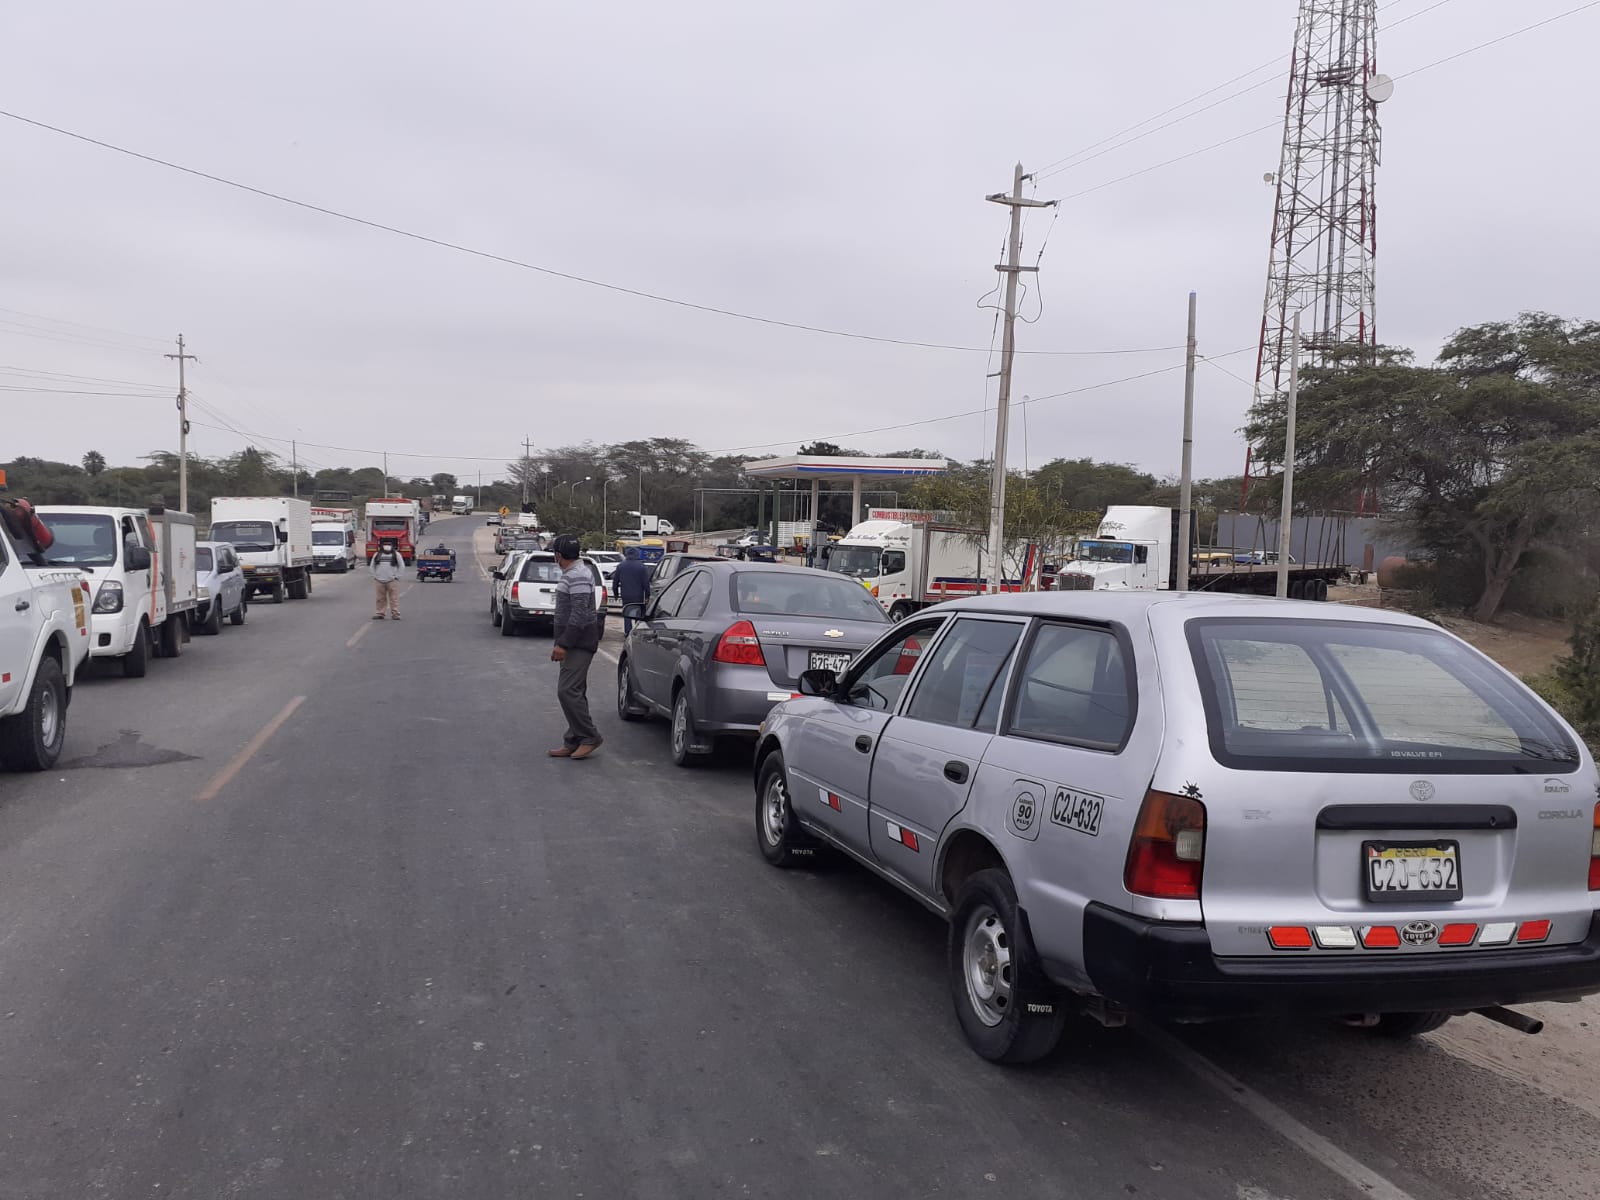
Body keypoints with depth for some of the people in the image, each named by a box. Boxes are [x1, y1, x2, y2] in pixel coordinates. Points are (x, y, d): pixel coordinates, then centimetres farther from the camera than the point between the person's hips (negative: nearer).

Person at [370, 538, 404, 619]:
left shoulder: (396, 554, 4)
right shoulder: (377, 555, 11)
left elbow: (402, 566, 5)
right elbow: (372, 566, 16)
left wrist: (397, 576, -1)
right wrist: (375, 576, 7)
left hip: (392, 581, -2)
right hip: (379, 581, 2)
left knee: (394, 598, -6)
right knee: (380, 598, 7)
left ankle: (395, 614, -6)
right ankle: (379, 613, 14)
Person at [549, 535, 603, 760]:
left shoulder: (578, 576, -18)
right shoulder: (572, 573, 16)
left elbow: (579, 615, -24)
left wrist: (562, 644, -24)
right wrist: (562, 643, 22)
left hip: (579, 643, -11)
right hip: (574, 642, 11)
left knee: (568, 690, -13)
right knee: (573, 692, 11)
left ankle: (589, 737, -7)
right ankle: (574, 742, 14)